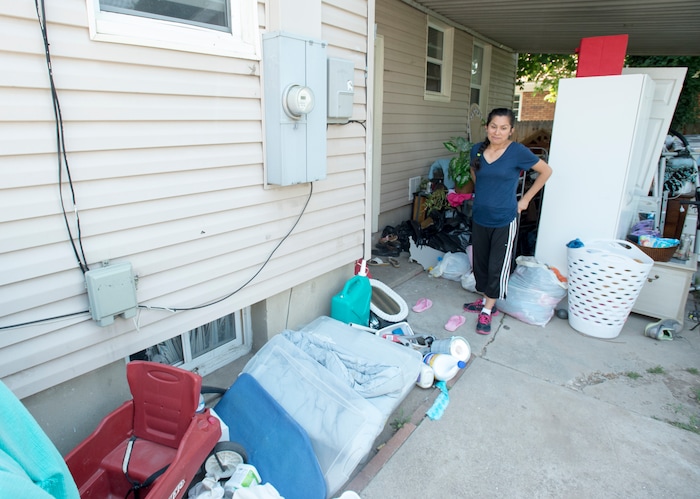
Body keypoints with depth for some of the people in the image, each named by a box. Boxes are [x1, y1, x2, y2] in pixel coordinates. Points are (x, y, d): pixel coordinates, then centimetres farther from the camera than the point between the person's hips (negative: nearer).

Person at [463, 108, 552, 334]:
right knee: (480, 262, 14)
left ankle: (488, 310, 15)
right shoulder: (477, 150, 0)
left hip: (504, 220, -5)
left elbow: (546, 171, -1)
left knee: (497, 266, 2)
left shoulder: (518, 151, -12)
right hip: (479, 218, 5)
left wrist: (526, 199, -2)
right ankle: (486, 300, 33)